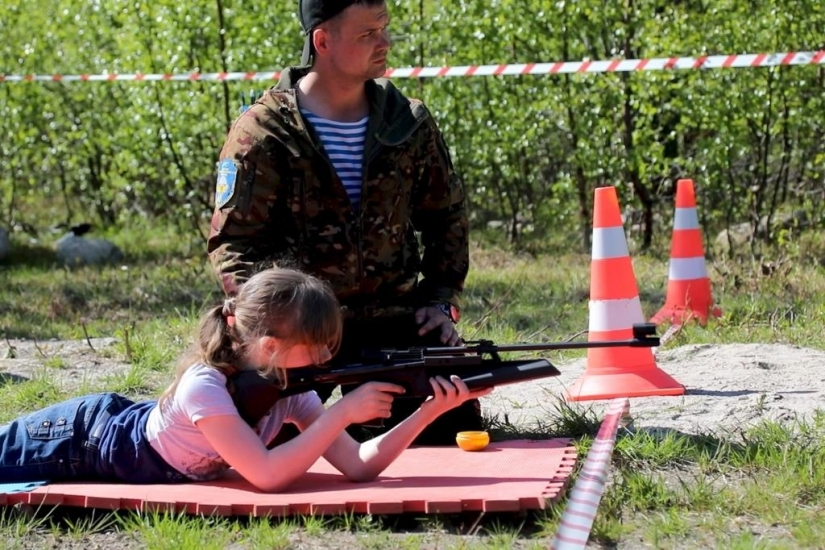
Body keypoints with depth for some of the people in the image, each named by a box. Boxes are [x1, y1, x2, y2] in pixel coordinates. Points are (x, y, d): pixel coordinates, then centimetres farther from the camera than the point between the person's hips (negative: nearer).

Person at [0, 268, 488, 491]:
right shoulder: (205, 387, -39)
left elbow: (359, 465, -22)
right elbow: (267, 475, -48)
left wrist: (428, 413, -35)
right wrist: (343, 412, -47)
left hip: (124, 421, 7)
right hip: (81, 439, -7)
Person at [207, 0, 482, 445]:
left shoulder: (410, 124, 5)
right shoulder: (264, 135, -8)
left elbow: (444, 217, 17)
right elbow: (234, 243, -7)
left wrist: (441, 300, 6)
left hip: (395, 317, 3)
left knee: (456, 425, -8)